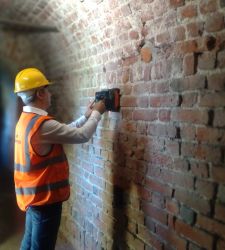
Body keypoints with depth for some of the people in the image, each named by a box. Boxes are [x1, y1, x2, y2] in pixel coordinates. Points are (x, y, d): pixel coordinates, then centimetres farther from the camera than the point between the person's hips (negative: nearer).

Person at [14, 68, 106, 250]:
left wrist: (86, 116, 13)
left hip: (32, 195, 9)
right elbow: (82, 136, -19)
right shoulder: (43, 124, -26)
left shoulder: (26, 120, 6)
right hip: (45, 197, -9)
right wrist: (97, 113, -4)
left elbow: (65, 130, 14)